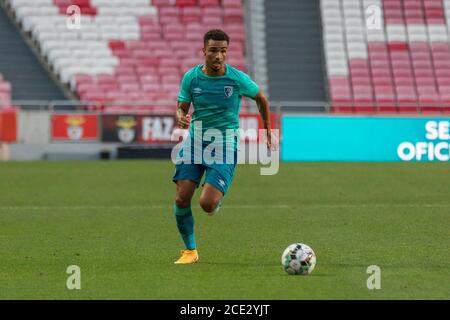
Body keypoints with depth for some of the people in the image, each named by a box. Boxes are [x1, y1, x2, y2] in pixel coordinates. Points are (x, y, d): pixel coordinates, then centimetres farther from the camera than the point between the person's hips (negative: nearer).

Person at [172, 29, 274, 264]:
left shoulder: (238, 79, -8)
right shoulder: (191, 78, -3)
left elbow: (260, 98, 11)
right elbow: (181, 108, 6)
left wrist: (268, 131, 18)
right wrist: (181, 118, -19)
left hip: (225, 146, -2)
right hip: (195, 141, 3)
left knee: (207, 204, -17)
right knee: (182, 198, -11)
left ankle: (216, 200, 23)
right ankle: (190, 250, 9)